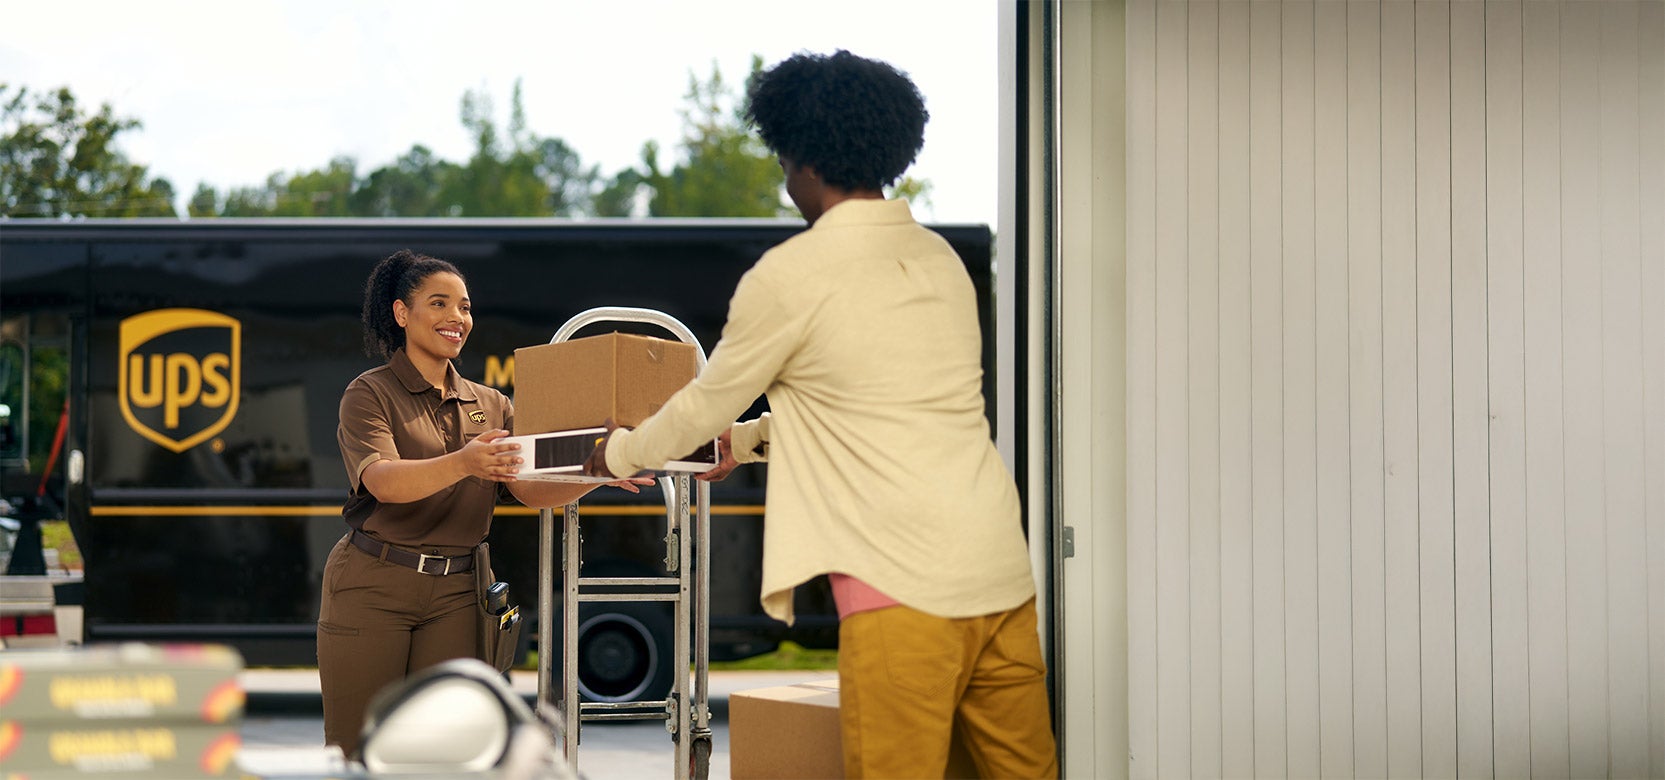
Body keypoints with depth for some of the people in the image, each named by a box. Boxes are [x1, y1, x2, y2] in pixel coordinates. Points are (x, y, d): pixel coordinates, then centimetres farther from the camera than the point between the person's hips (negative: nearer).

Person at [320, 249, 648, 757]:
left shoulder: (490, 405, 14)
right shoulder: (371, 393, -1)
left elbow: (531, 490, 0)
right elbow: (383, 481, -20)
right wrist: (462, 464, -38)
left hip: (454, 595, 4)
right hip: (372, 586, -4)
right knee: (356, 753, -1)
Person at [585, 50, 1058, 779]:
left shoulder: (791, 275, -5)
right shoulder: (939, 257, 17)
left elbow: (706, 403, 9)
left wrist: (621, 453, 29)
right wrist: (749, 440, 43)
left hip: (904, 583, -7)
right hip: (1002, 572, 7)